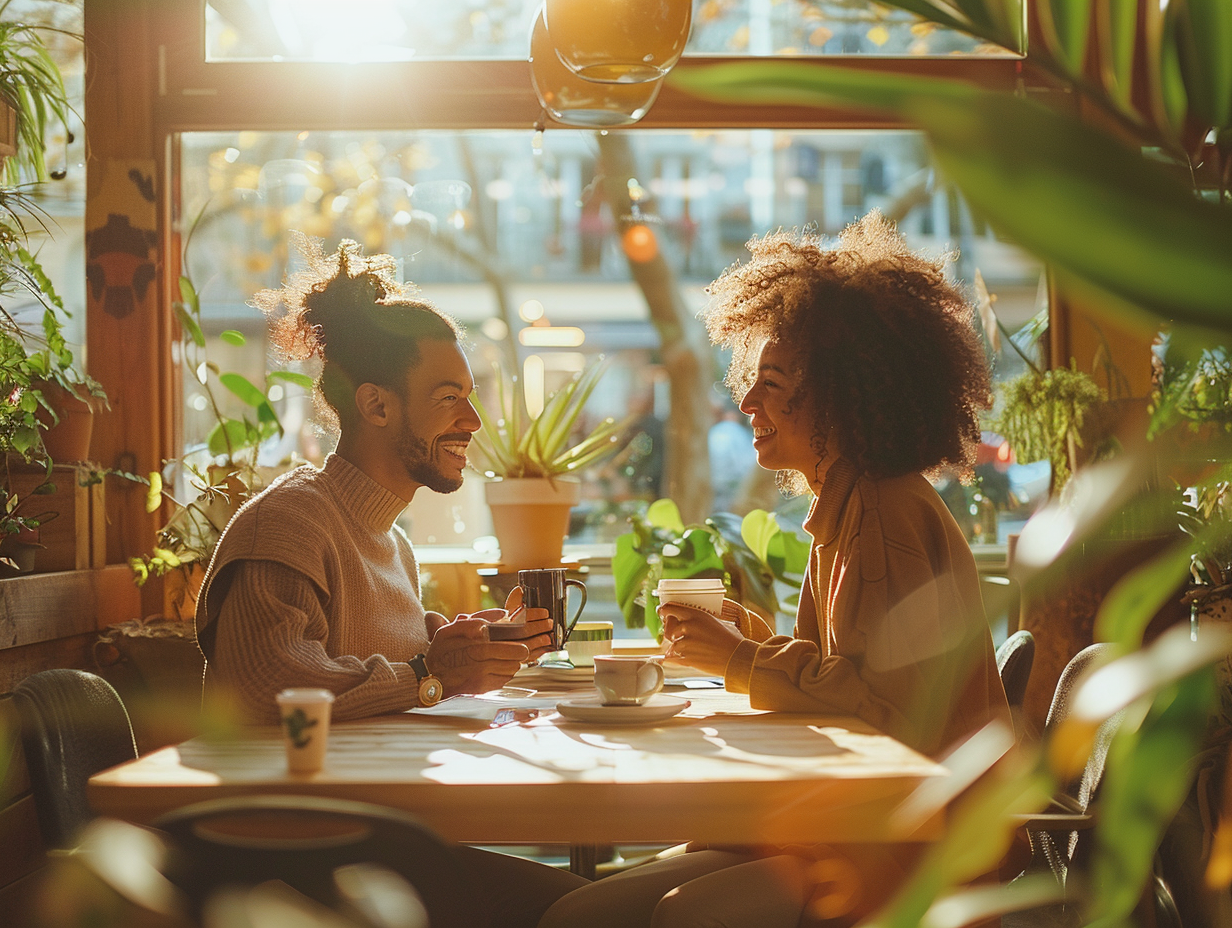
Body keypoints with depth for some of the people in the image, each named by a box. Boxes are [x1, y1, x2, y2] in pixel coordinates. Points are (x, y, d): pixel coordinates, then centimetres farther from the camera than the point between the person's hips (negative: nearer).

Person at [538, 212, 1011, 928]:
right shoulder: (851, 508, 18)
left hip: (919, 848, -9)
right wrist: (751, 633, 4)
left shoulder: (891, 513, -14)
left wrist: (746, 662, -14)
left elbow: (893, 702, -23)